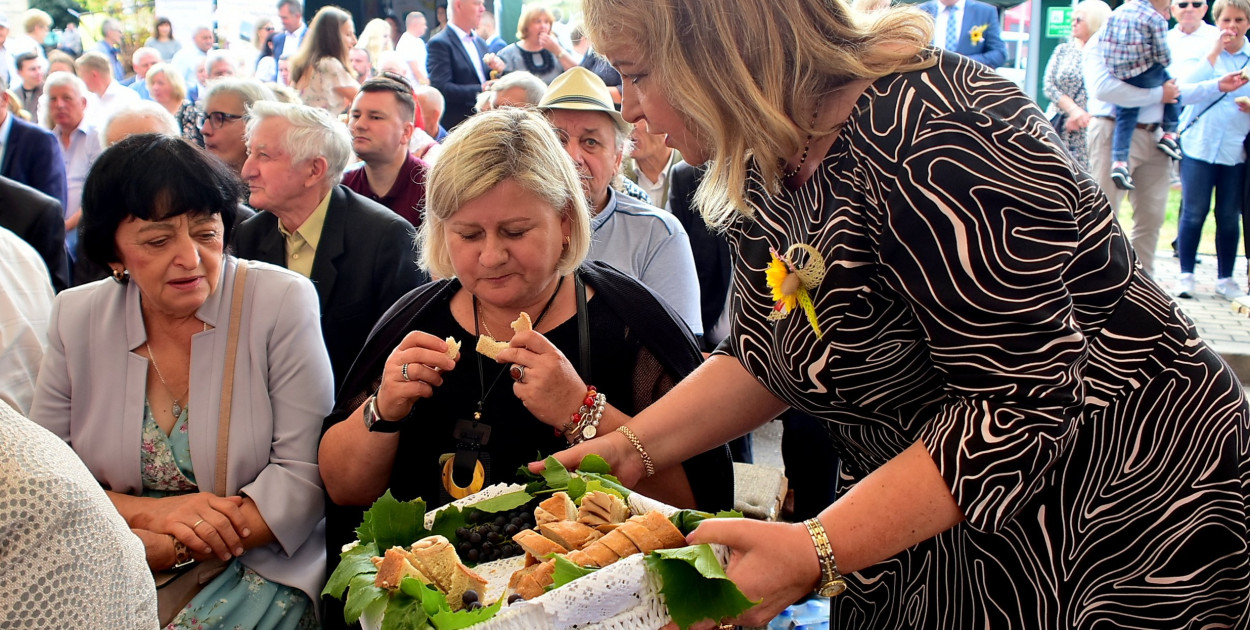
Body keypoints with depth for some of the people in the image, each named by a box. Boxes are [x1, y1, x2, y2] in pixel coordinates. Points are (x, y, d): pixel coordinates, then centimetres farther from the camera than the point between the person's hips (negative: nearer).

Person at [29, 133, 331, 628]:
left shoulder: (284, 303, -7)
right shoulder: (76, 318, 3)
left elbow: (304, 469, -11)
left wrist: (167, 547, -18)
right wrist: (151, 514, -14)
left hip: (257, 567, -3)